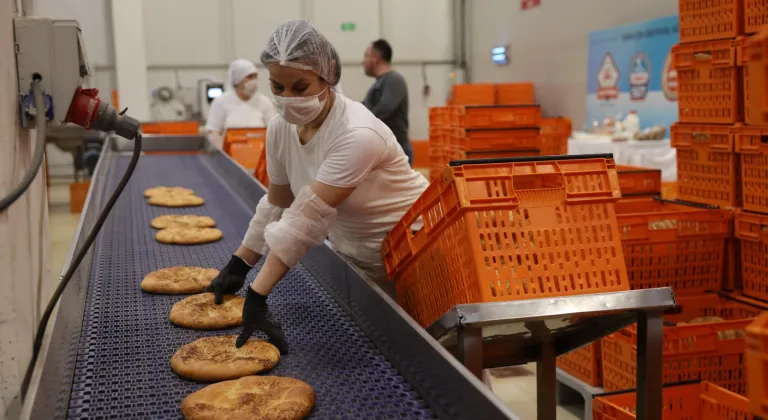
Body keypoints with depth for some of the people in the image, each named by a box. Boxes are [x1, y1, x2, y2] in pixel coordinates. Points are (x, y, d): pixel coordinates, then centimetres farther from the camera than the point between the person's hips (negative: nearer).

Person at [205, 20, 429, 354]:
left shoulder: (357, 135, -32)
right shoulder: (280, 128, -9)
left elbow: (304, 222, -34)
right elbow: (276, 206, 5)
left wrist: (257, 296, -33)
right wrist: (238, 264, 1)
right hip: (362, 264, 6)